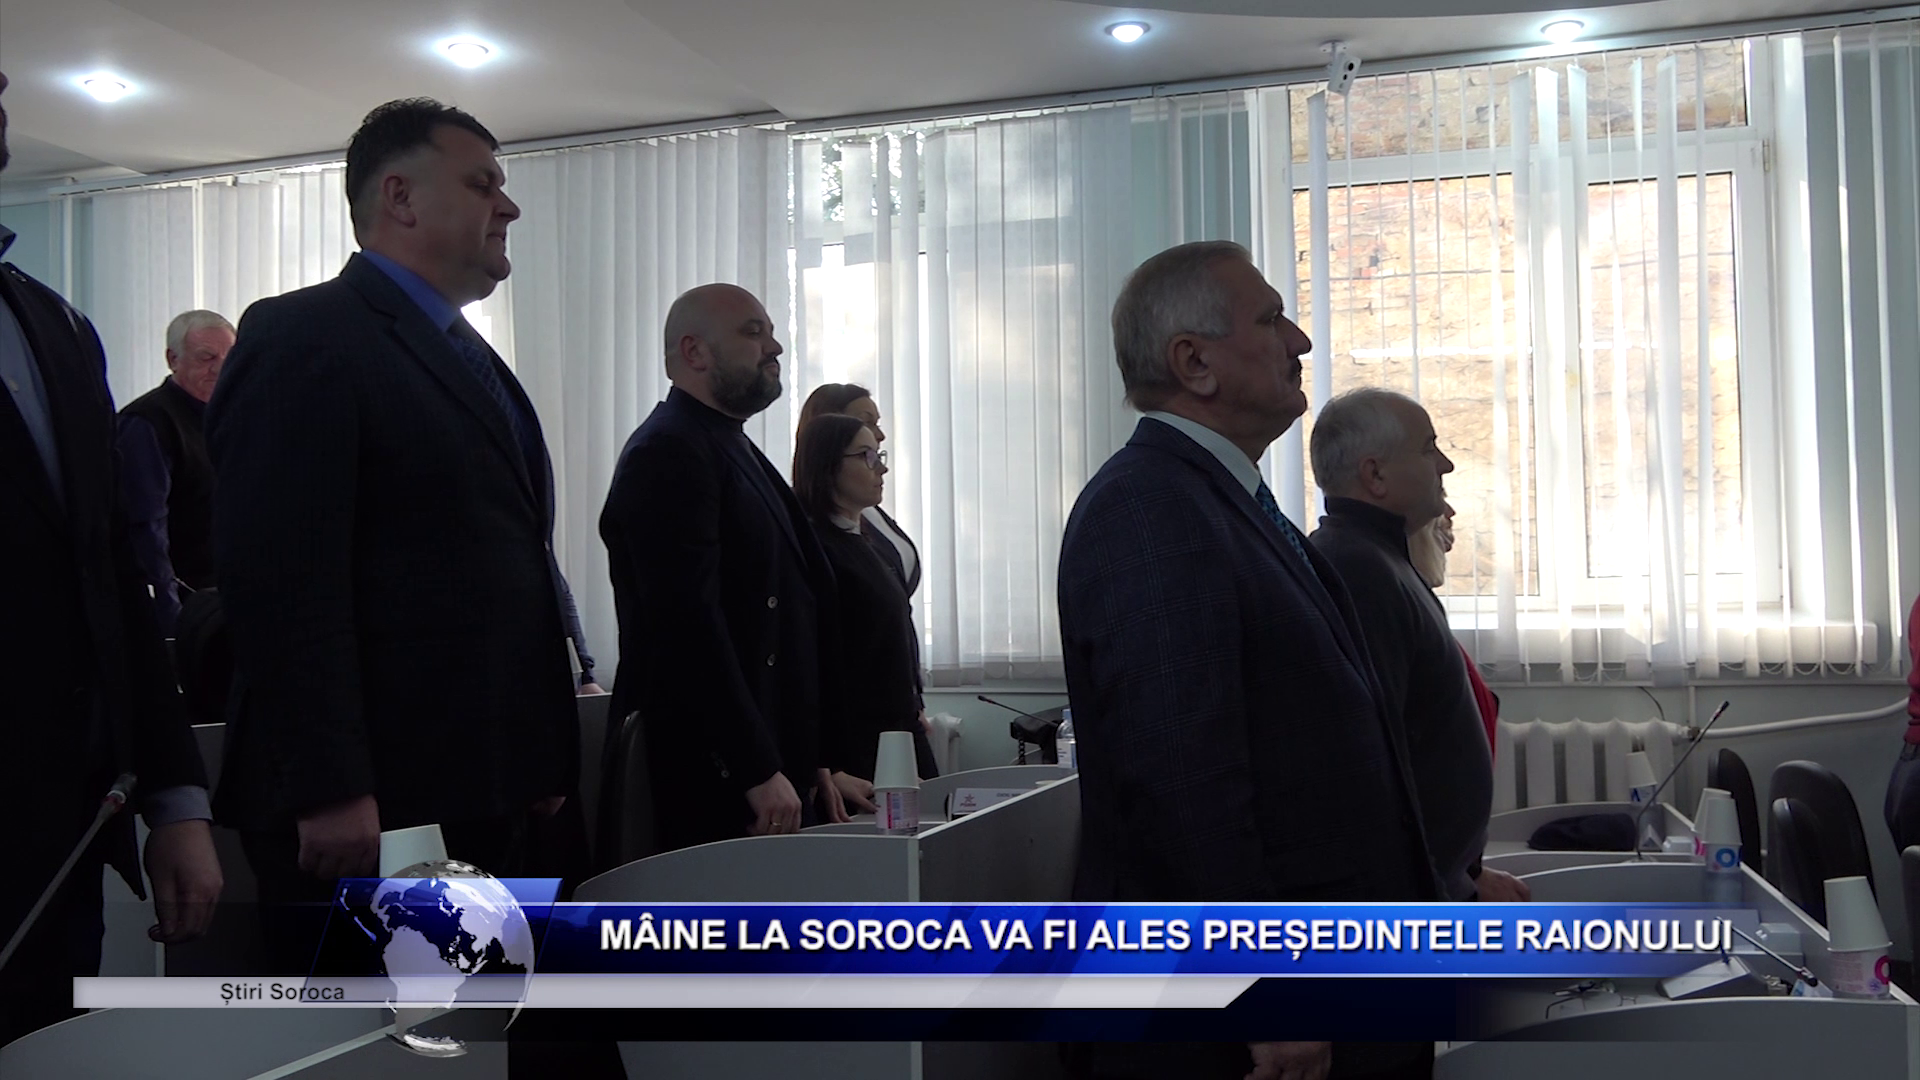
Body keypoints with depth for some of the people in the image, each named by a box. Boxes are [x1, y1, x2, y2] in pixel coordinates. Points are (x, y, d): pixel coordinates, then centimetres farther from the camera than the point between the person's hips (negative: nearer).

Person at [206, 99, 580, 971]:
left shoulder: (470, 360, 19)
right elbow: (280, 578, -18)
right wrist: (330, 792, -22)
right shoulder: (302, 339, -8)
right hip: (366, 813, -8)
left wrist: (541, 760, 14)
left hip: (484, 800, 9)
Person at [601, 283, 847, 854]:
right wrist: (760, 771, -21)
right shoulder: (667, 454, -12)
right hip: (711, 783, -9)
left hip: (773, 770, 9)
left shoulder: (738, 450, 19)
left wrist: (810, 760, 17)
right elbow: (689, 625, -21)